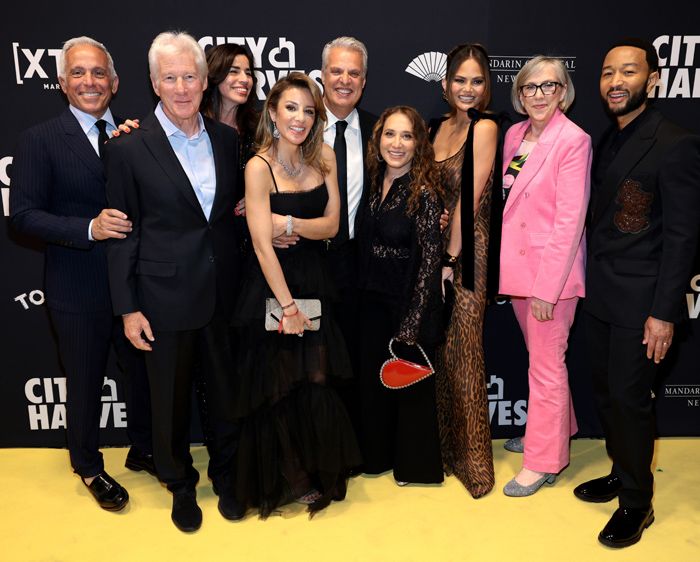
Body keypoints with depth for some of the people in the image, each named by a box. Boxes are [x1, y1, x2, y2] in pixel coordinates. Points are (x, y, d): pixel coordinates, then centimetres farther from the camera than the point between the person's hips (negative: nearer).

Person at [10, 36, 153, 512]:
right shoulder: (40, 140, -7)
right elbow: (24, 214, -13)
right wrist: (89, 228, -24)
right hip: (79, 291, -3)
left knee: (145, 371, 19)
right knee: (85, 383, 14)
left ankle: (143, 451, 43)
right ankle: (90, 468, 38)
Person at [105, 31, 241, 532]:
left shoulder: (227, 139, 4)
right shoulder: (130, 148, -8)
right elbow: (123, 233, -5)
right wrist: (128, 308, -6)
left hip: (224, 294, 3)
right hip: (166, 298, -3)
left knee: (228, 392, 16)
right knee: (171, 401, 14)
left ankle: (226, 473, 40)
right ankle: (181, 484, 38)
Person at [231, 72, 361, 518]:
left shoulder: (324, 157, 2)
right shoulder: (259, 166, -14)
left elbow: (331, 224, 0)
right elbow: (263, 246, -18)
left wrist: (288, 222, -16)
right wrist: (287, 304, -19)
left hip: (313, 280, 4)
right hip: (271, 285, -4)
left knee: (317, 384, 8)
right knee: (277, 387, 8)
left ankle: (317, 474, 30)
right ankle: (282, 480, 30)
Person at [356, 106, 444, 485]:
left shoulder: (424, 192, -16)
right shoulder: (376, 183, 3)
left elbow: (430, 259, -17)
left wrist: (412, 322, -19)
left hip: (411, 303, -6)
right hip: (374, 301, 6)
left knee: (411, 382, 10)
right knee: (373, 379, 16)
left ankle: (414, 464, 31)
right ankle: (379, 455, 36)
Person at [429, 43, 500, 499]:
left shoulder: (484, 128, -9)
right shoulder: (438, 126, 11)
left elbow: (470, 200, -13)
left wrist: (451, 258, -12)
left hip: (466, 251, -6)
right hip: (435, 247, 7)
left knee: (464, 353, 1)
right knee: (440, 348, 14)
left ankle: (473, 460, 18)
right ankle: (444, 444, 32)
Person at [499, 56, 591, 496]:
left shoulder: (574, 141, -13)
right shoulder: (514, 134, 9)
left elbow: (569, 220, -17)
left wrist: (546, 287, -19)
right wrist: (502, 267, 5)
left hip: (551, 270, -7)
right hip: (517, 268, 7)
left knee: (546, 367, 2)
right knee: (541, 357, 20)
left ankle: (544, 462, 18)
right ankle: (558, 430, 40)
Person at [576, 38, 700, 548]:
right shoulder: (609, 141, 10)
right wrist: (592, 284, 8)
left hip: (640, 301, -7)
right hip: (601, 296, 7)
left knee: (630, 399, 2)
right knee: (606, 392, 17)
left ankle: (637, 503, 22)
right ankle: (622, 473, 37)